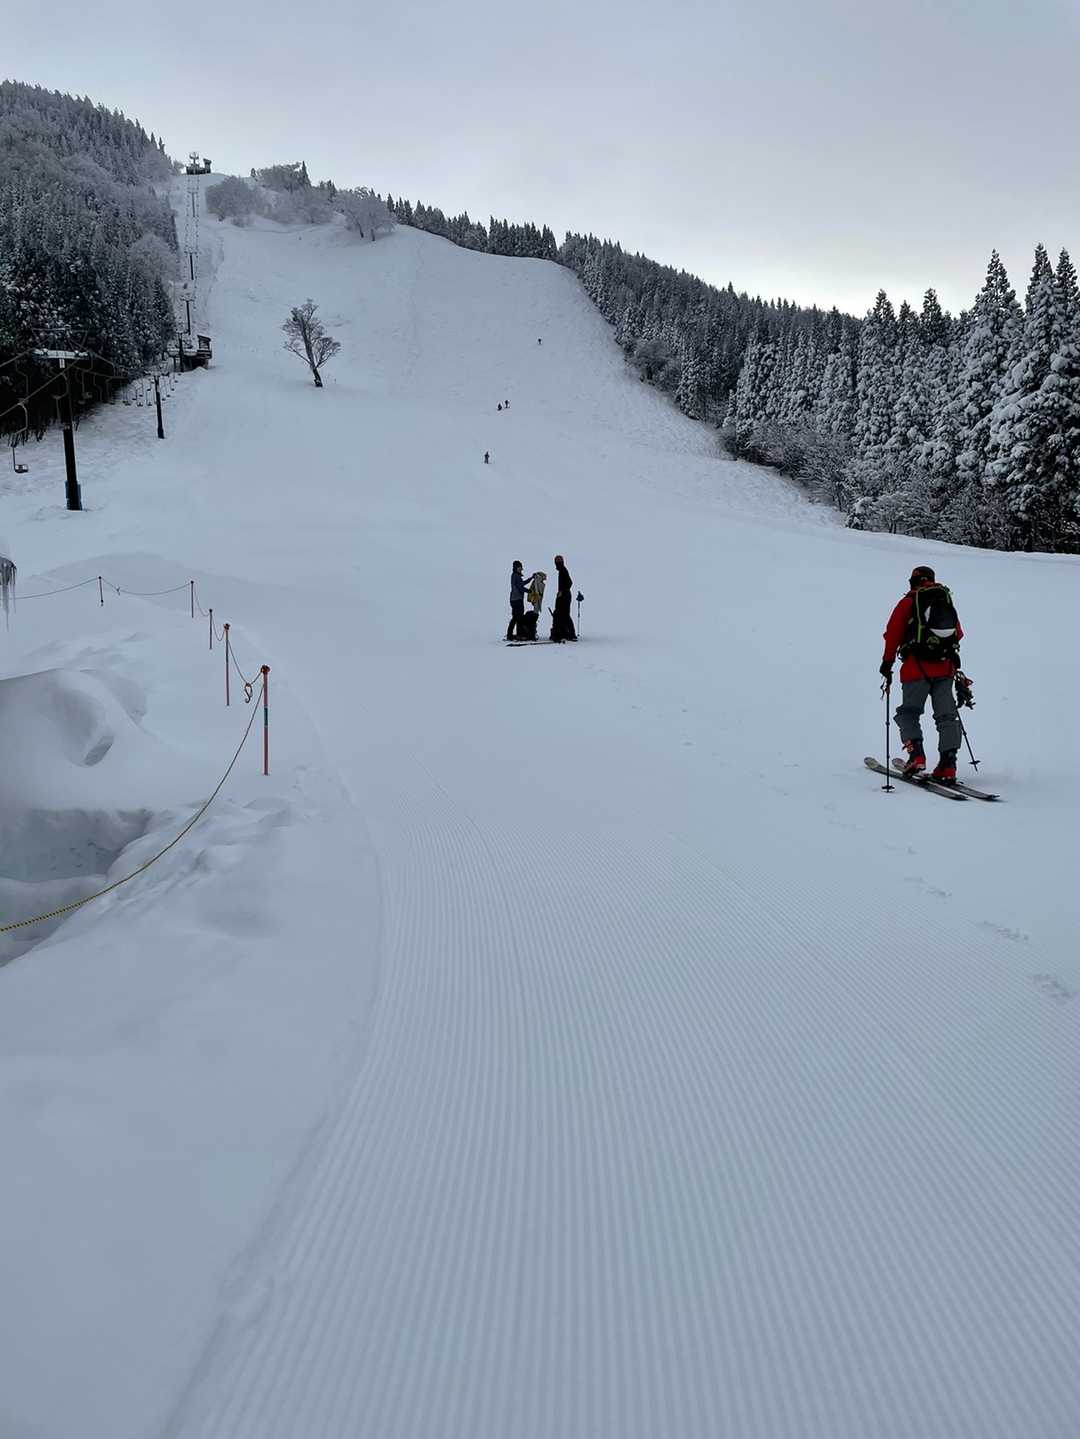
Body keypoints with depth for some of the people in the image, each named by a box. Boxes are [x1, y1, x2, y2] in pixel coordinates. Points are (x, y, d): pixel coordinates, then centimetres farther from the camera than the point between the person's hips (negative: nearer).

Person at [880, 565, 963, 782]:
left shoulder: (908, 602, -1)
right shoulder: (947, 600, 13)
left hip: (917, 667, -4)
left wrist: (887, 662, 6)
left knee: (908, 712, 8)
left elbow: (893, 634, -3)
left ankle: (916, 753, -12)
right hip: (945, 667, 4)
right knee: (946, 715, 6)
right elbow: (958, 634, 21)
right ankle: (948, 764, -3)